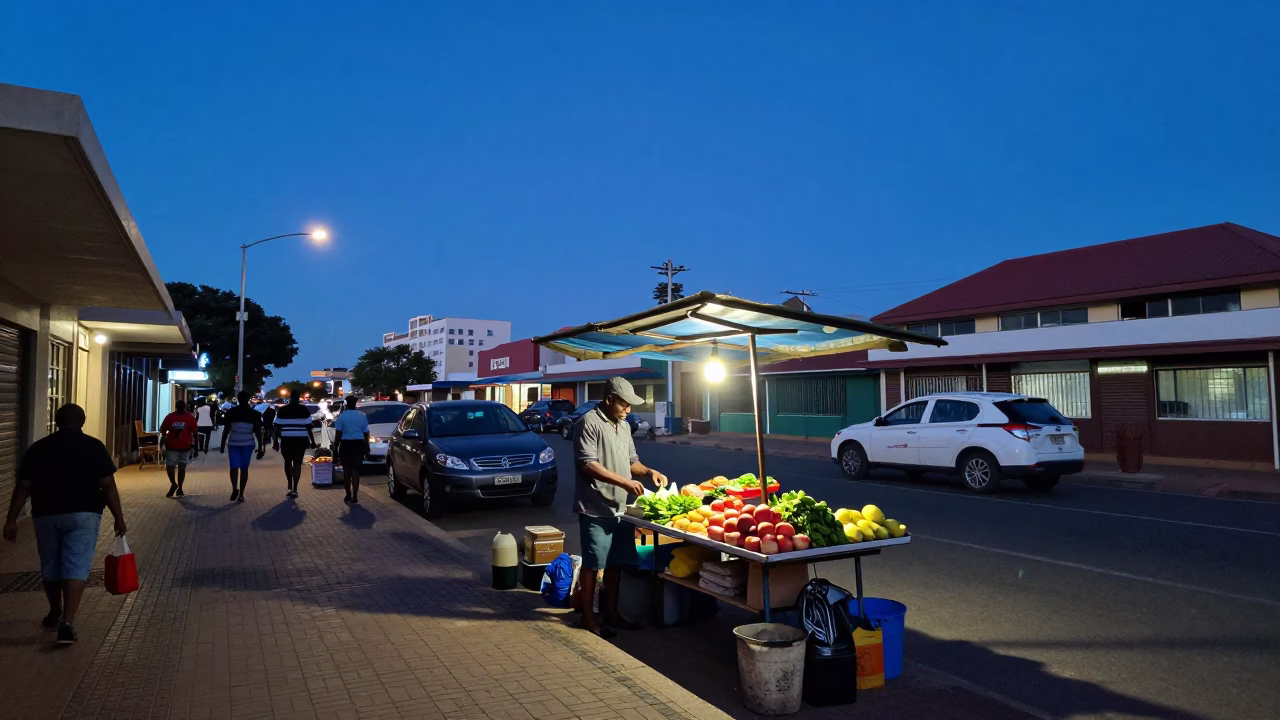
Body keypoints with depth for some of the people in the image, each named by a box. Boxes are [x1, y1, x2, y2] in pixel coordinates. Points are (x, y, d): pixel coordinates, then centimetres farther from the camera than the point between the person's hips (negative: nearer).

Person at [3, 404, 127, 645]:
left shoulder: (38, 448, 3)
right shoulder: (94, 446, -4)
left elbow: (23, 487, 0)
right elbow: (108, 485, -7)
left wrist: (12, 519, 6)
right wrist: (119, 517, -2)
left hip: (46, 515, 3)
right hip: (83, 515, -3)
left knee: (50, 567, 19)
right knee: (76, 567, -4)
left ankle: (55, 613, 36)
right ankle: (67, 622, -14)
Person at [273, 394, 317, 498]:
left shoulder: (282, 410, 1)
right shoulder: (304, 410, -1)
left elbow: (277, 427, 1)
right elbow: (308, 427, -3)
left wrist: (276, 441, 7)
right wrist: (312, 441, 3)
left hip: (286, 440, 1)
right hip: (300, 440, -1)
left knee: (288, 462, 18)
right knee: (297, 463, 3)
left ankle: (290, 487, 16)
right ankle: (294, 489, -1)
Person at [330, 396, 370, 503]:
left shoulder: (342, 416, -3)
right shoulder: (362, 416, 2)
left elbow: (338, 433, -6)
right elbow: (366, 433, 4)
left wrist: (335, 445, 3)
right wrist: (367, 447, 13)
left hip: (346, 444, -1)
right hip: (358, 444, 1)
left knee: (346, 470, 10)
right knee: (356, 470, 2)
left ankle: (348, 495, 14)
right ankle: (355, 496, -2)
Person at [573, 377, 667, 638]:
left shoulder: (624, 426, 14)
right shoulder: (588, 423, -13)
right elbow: (587, 464, -20)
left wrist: (649, 472, 2)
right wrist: (624, 482, -23)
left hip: (620, 508, 8)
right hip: (596, 508, -8)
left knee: (615, 563, 14)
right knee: (592, 564, 2)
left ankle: (611, 612, 26)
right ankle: (588, 616, 14)